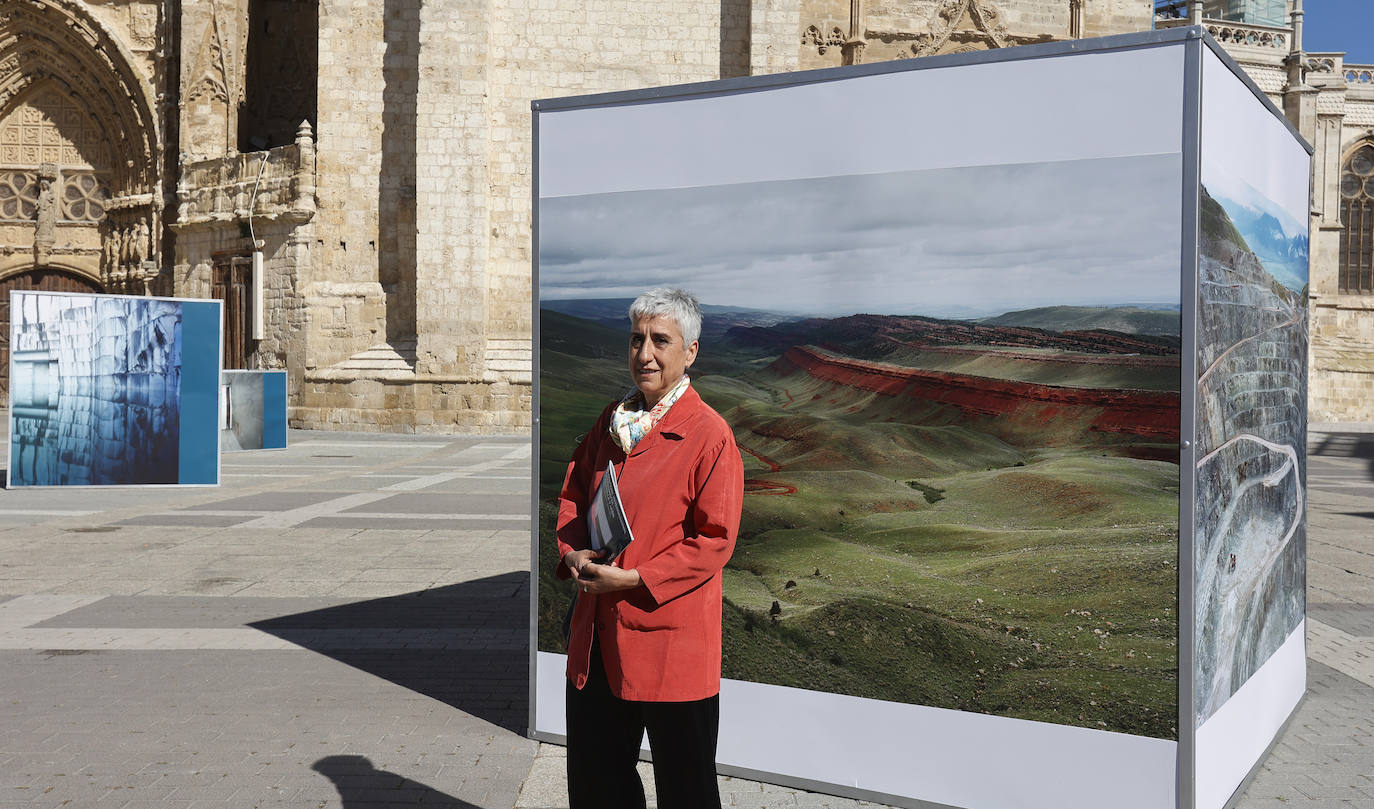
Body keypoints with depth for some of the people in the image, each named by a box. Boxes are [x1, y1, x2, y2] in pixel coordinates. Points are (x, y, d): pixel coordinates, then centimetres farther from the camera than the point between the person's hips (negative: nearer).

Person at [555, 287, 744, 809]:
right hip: (597, 633, 7)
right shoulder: (612, 422, 9)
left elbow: (715, 540, -16)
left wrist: (635, 579, -19)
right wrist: (571, 551, -2)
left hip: (669, 639, -6)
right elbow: (573, 492, 17)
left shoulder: (710, 434, -13)